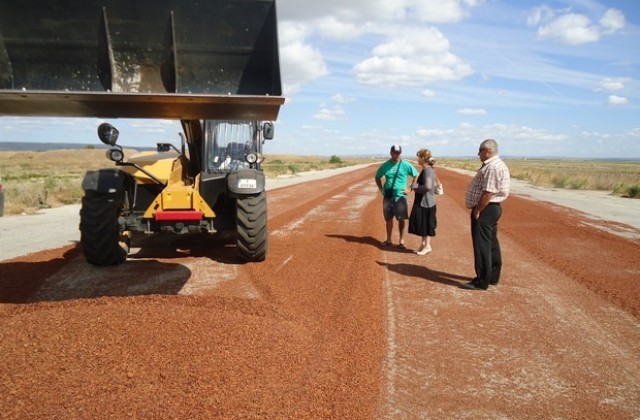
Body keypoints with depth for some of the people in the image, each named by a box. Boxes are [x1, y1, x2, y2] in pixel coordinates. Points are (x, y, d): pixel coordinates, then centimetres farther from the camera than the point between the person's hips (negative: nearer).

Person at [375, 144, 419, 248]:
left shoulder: (406, 165, -4)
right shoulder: (385, 165, 3)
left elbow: (416, 176, 4)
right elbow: (377, 177, 18)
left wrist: (410, 188, 0)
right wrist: (381, 189, 8)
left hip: (400, 196, -2)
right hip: (388, 196, 3)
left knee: (401, 219, 2)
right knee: (388, 218, 9)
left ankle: (401, 240, 11)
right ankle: (388, 240, 20)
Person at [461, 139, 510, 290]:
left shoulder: (492, 167, -19)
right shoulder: (496, 165, 16)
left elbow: (488, 193, -25)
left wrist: (477, 211, -20)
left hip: (485, 210, -11)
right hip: (491, 208, 11)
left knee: (482, 245, -6)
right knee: (491, 244, 17)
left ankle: (482, 282, -1)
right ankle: (492, 277, 27)